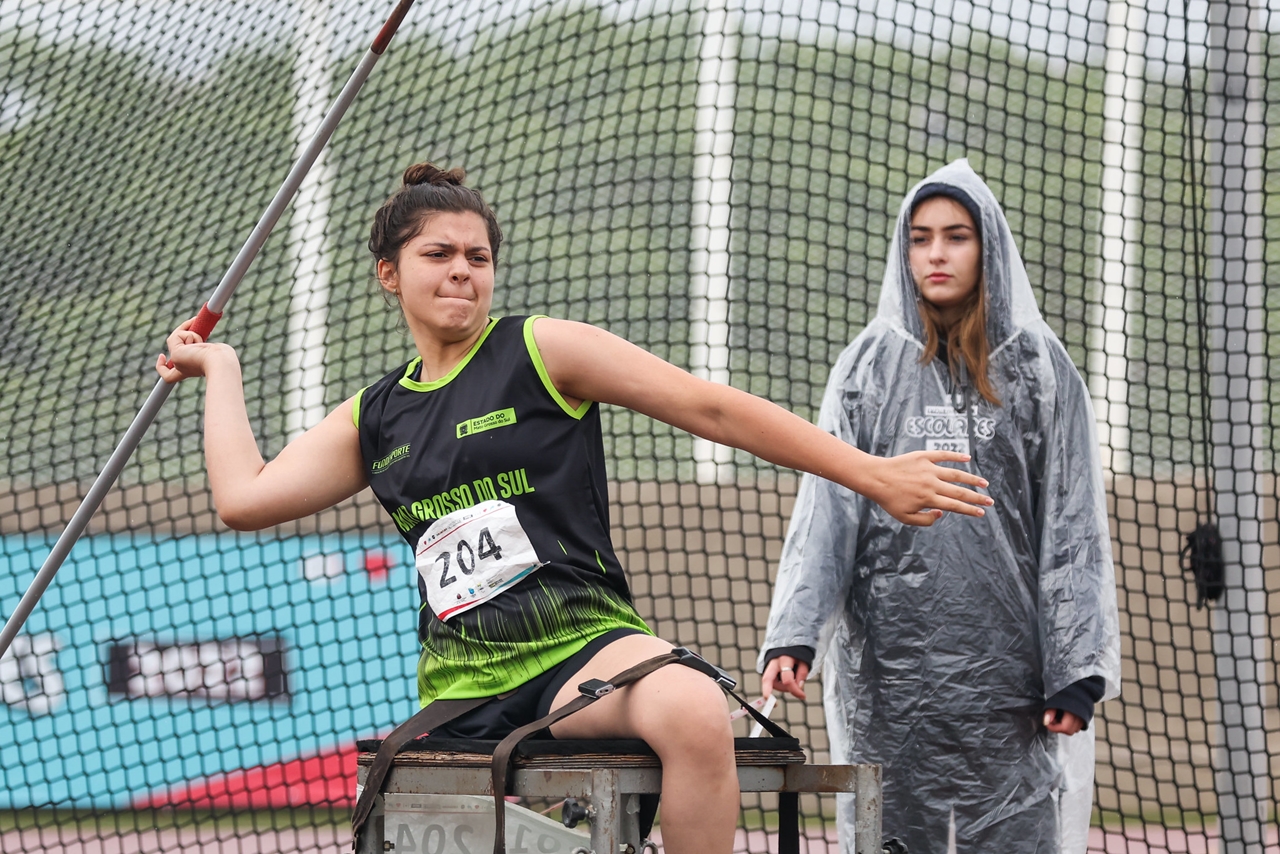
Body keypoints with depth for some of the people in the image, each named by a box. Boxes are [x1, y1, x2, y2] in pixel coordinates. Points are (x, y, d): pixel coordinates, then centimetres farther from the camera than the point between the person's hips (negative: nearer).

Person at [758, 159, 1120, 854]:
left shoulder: (1039, 369, 6)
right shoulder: (870, 366, 8)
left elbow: (1073, 529, 3)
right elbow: (824, 509, 0)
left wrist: (1076, 673, -5)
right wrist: (792, 636, -14)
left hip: (1006, 665, -1)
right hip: (889, 663, 1)